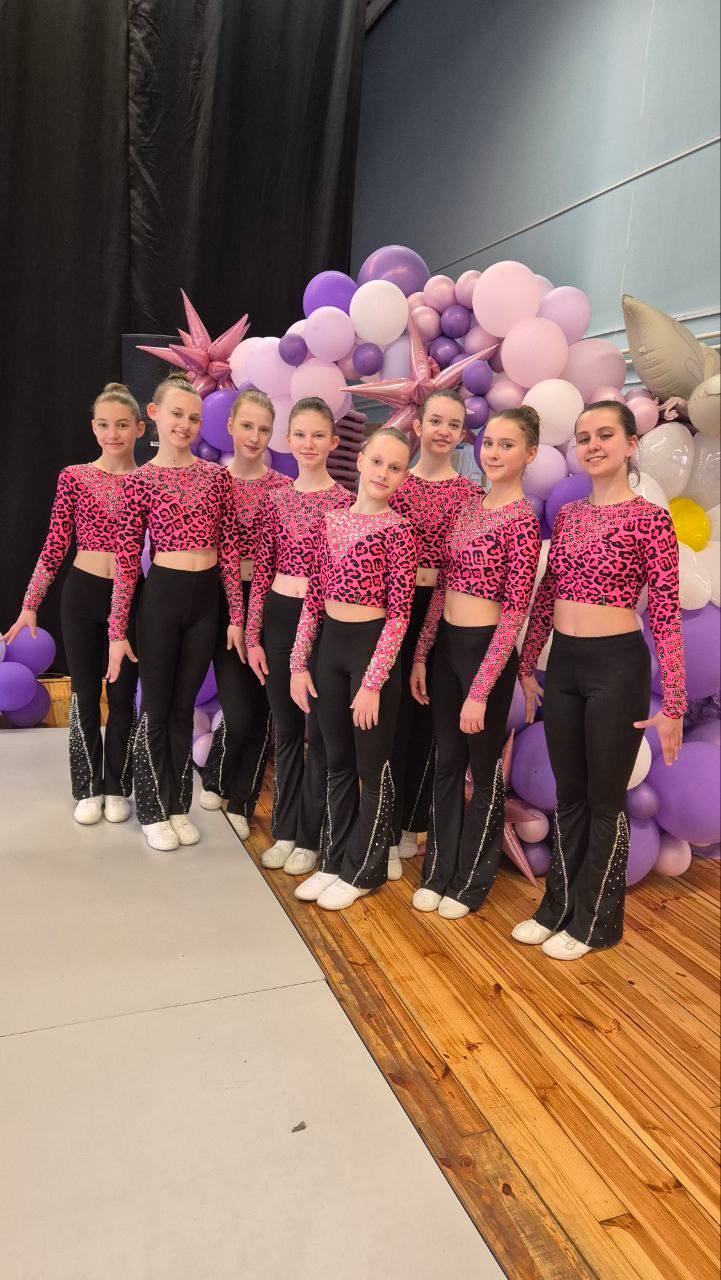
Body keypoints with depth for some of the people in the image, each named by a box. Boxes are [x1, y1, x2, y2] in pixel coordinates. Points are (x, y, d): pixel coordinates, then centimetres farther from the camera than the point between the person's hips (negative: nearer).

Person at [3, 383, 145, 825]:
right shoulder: (74, 477, -2)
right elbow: (55, 546, -1)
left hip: (130, 597, 0)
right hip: (83, 593, 0)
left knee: (123, 696, 9)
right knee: (85, 695, 9)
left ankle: (117, 788, 26)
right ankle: (88, 789, 25)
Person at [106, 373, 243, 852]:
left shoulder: (217, 476, 3)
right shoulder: (140, 481, -4)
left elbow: (230, 549, 3)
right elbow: (126, 561, -6)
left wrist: (237, 616, 1)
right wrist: (118, 631, -7)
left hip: (206, 600, 3)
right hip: (161, 596, -2)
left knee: (184, 707, 14)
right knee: (155, 707, 8)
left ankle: (179, 806, 28)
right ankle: (154, 812, 24)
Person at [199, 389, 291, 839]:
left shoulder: (285, 488, 2)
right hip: (225, 600, -1)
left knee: (264, 710, 6)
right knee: (239, 713, -6)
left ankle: (241, 802, 26)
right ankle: (214, 779, 27)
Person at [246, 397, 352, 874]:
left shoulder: (345, 501, -6)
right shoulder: (277, 499, 5)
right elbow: (262, 571, 6)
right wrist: (253, 635, 3)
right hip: (278, 616, 4)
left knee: (319, 730, 7)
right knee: (285, 728, 14)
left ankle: (309, 837, 22)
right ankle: (284, 829, 29)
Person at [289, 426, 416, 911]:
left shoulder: (397, 530, -11)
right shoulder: (332, 520, 5)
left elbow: (399, 614, -14)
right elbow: (314, 595, 8)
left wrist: (373, 683, -17)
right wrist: (300, 662, 5)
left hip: (372, 647, -6)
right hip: (331, 644, 6)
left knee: (372, 766, 8)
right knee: (337, 762, 17)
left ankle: (363, 871, 24)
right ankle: (334, 860, 32)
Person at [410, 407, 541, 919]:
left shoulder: (522, 519, -14)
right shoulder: (469, 506, 7)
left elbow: (514, 613, -17)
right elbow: (442, 587, 10)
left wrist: (480, 692, -18)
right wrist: (421, 654, 7)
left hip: (486, 650, -7)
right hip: (446, 644, 7)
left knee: (485, 768, 10)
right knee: (447, 762, 16)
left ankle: (471, 881, 28)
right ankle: (438, 871, 32)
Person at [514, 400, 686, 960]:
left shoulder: (649, 517, -10)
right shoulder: (568, 514, 8)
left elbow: (667, 616, -12)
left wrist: (673, 705, -13)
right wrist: (526, 666, 13)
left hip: (616, 664, -5)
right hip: (562, 664, 6)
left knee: (605, 798, 8)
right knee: (568, 794, 17)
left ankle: (595, 921, 26)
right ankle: (558, 907, 33)